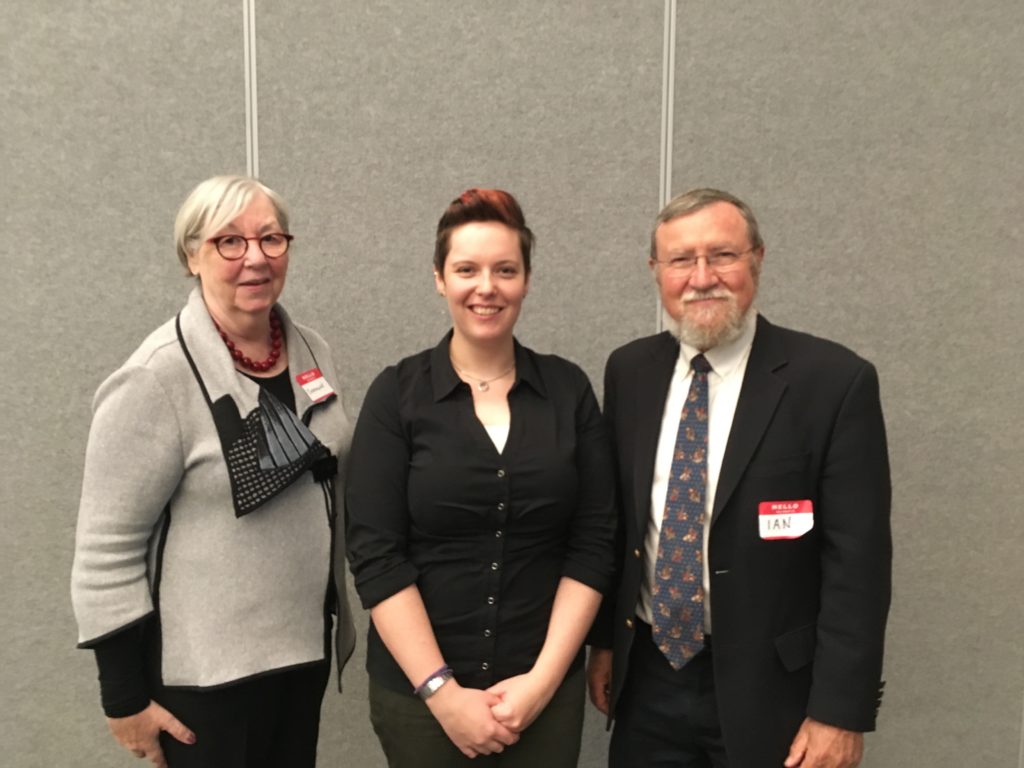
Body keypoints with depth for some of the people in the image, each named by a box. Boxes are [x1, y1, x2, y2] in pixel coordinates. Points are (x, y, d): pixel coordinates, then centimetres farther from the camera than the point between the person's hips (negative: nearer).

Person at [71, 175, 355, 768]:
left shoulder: (311, 350, 1)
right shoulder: (157, 376, -19)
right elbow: (106, 548, -15)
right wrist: (125, 696, -12)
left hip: (304, 646, 6)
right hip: (205, 670, -6)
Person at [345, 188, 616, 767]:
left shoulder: (569, 390, -2)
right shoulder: (397, 394, -6)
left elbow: (595, 543, -3)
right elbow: (376, 556, -9)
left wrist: (543, 678, -9)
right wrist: (442, 690, -13)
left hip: (545, 687, 2)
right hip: (417, 689, -1)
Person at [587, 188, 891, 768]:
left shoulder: (834, 380, -13)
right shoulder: (629, 371, 0)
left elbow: (857, 561, -12)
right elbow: (615, 521, 7)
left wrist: (840, 712, -13)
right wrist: (604, 640, 9)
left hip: (767, 690, -3)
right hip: (648, 679, 4)